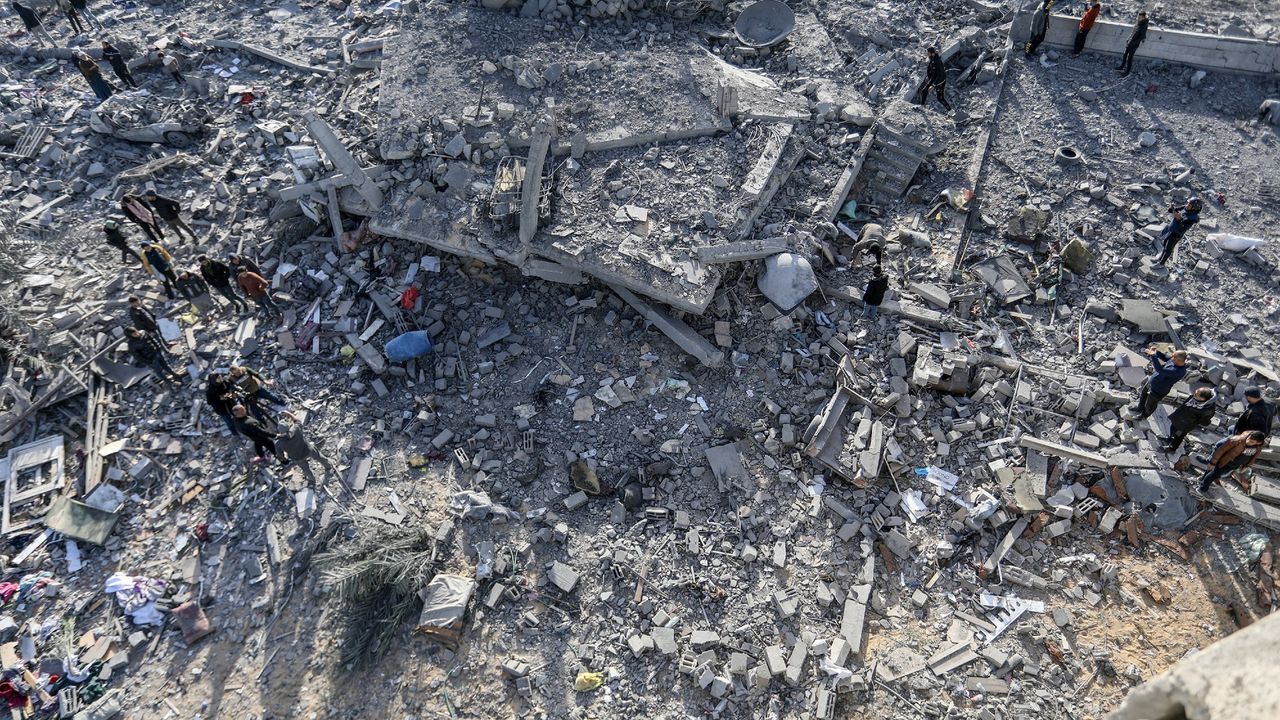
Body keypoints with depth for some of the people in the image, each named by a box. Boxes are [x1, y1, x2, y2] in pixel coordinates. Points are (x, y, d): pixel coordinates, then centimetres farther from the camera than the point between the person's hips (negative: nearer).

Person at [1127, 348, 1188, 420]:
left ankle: (1144, 415, 51)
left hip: (1157, 391, -7)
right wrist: (1156, 352, -16)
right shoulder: (1175, 360, -17)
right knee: (1143, 395, 32)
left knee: (1149, 406, 21)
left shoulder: (1179, 371, -41)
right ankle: (1140, 408, 59)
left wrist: (1153, 356, -42)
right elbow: (1165, 357, 2)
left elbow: (1161, 370, -46)